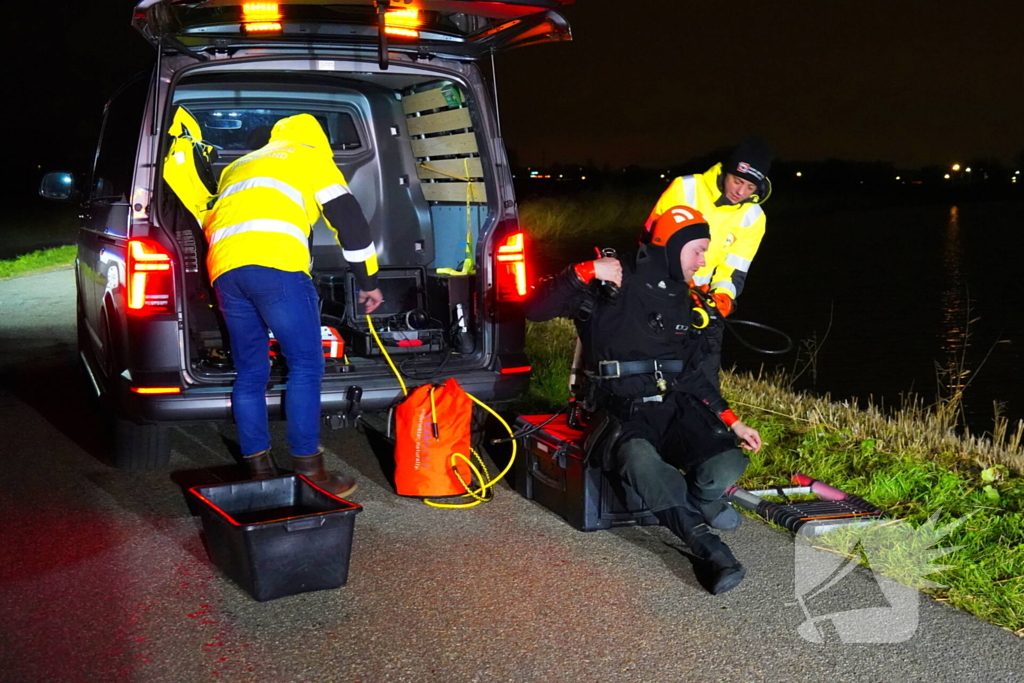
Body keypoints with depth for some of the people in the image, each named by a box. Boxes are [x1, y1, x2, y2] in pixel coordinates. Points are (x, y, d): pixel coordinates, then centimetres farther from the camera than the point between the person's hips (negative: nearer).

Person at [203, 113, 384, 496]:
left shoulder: (238, 167, 37)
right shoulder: (310, 156, 20)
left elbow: (212, 223, 38)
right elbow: (348, 218, 11)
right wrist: (368, 282, 16)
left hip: (224, 270, 6)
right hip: (274, 263, -6)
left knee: (250, 372, 12)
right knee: (306, 365, 0)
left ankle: (259, 472, 13)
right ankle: (308, 471, -2)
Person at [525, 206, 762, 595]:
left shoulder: (680, 299, 18)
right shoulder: (611, 285, -4)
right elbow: (535, 309, -12)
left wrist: (733, 423, 18)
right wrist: (585, 272, -21)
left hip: (675, 406, 5)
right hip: (621, 413, -5)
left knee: (726, 467, -24)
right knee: (639, 458, -41)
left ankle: (697, 503, 11)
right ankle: (707, 546, -27)